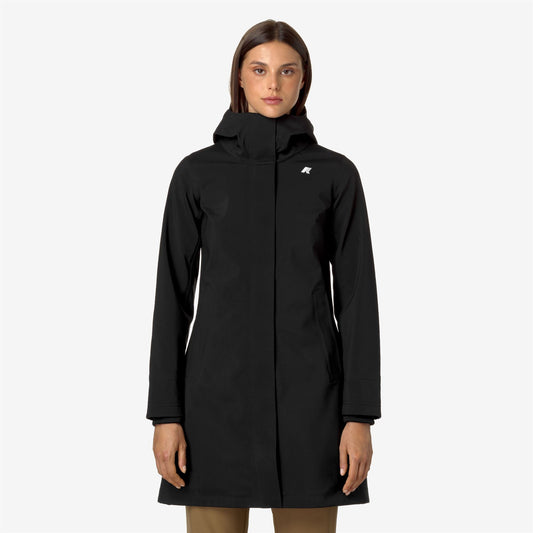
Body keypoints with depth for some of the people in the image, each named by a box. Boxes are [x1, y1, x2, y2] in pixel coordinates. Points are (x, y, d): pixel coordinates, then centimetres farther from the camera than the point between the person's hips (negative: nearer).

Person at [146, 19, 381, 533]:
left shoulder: (335, 173, 4)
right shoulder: (198, 172, 4)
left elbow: (357, 297, 2)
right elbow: (173, 295, 3)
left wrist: (360, 414, -5)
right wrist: (165, 413, -3)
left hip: (309, 394, 0)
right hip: (219, 391, 0)